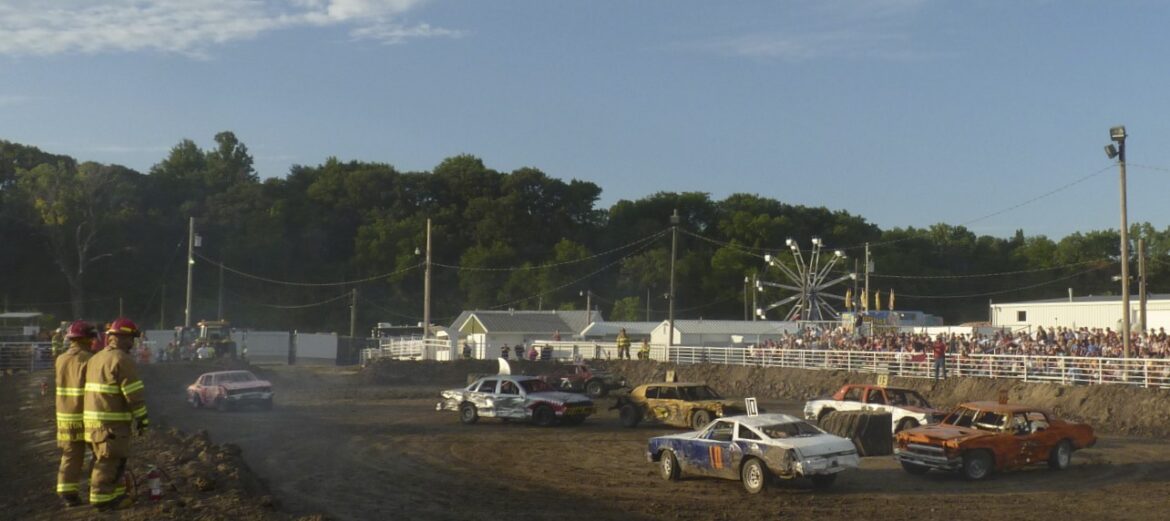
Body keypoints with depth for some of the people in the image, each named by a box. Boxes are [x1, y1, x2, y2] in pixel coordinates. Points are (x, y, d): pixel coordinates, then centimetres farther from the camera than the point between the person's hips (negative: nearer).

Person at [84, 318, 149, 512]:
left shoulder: (96, 358, 17)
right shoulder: (122, 359, -13)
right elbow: (134, 394, -15)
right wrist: (142, 419, -8)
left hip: (93, 418, 9)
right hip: (112, 421, -9)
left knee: (114, 460, 17)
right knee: (108, 461, -2)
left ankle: (116, 495, 23)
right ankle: (102, 499, 3)